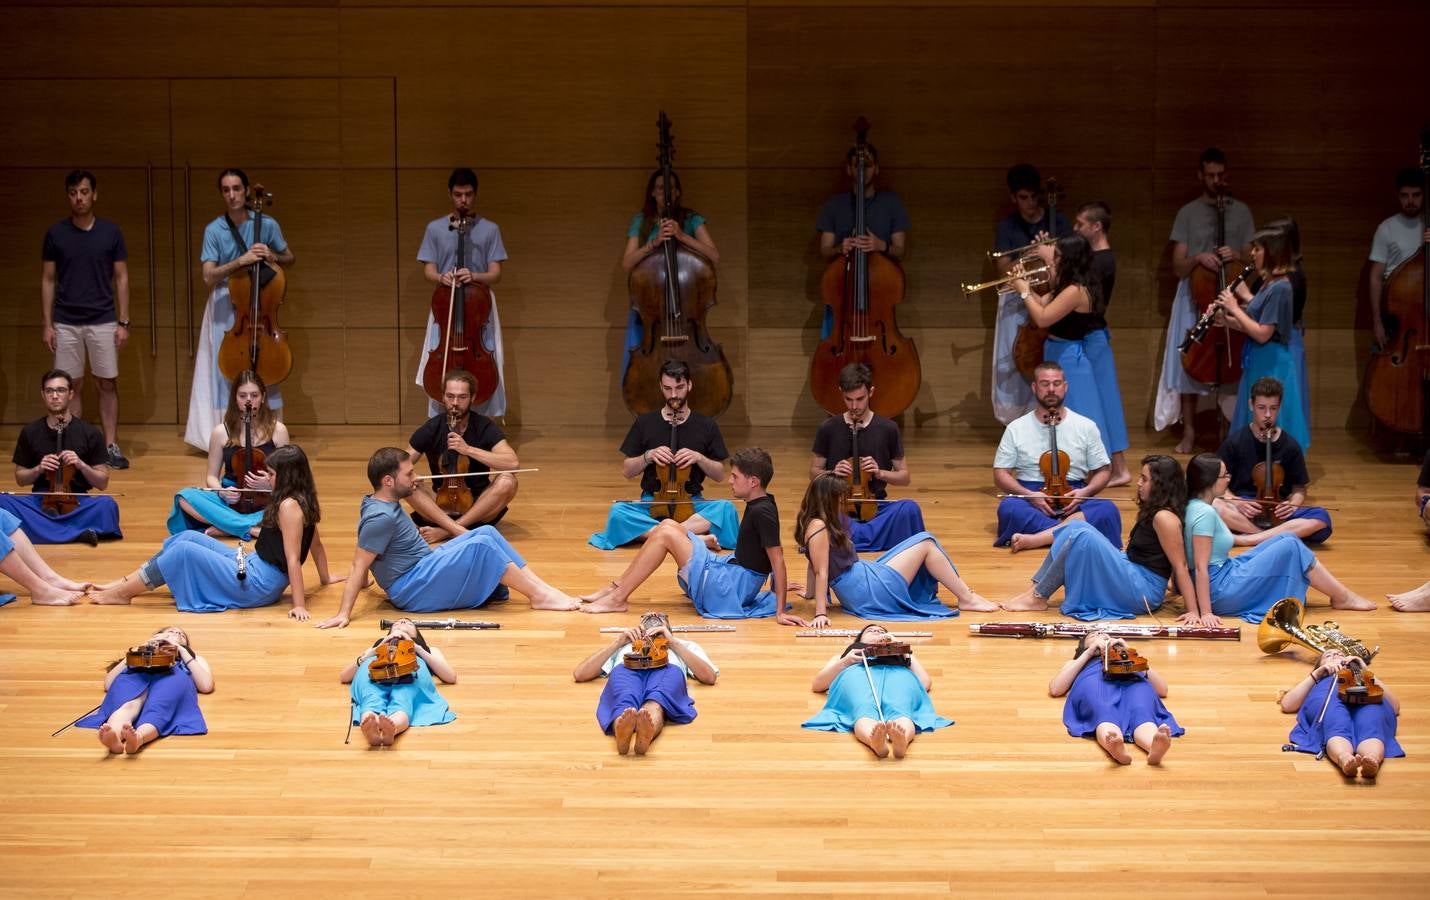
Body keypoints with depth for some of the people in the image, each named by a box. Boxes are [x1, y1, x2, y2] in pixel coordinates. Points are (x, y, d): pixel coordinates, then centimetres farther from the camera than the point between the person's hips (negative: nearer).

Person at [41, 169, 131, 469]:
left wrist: (124, 322, -1)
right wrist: (46, 324, 0)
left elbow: (121, 278, 4)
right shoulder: (55, 233, 2)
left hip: (103, 322, 0)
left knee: (107, 384, 2)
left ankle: (111, 446, 7)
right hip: (66, 323, 0)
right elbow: (47, 280, 6)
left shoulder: (111, 232, 2)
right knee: (71, 386, 4)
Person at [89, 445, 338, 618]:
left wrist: (299, 605, -27)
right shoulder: (303, 501, 7)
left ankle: (122, 593, 0)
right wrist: (325, 578, 27)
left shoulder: (290, 506, -22)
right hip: (253, 567, 10)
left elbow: (293, 558, -25)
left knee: (184, 551, -13)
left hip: (257, 585, -10)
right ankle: (125, 583, 11)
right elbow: (316, 544, 15)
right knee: (187, 538, 9)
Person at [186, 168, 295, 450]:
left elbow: (290, 257, 13)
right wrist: (240, 261, -22)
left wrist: (273, 257, -9)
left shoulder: (267, 225, 0)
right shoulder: (213, 230, -3)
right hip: (225, 307, -1)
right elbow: (209, 276, -10)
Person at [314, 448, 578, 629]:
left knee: (486, 532, 2)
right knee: (481, 546, -21)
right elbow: (358, 566, -24)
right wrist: (344, 614, -27)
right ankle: (539, 596, -13)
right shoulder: (380, 518, -22)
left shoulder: (382, 503, 7)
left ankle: (542, 587, -4)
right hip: (413, 591, -10)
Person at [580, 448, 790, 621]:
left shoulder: (762, 512, -20)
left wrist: (780, 612, -26)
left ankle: (618, 599, -11)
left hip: (727, 590, -10)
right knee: (668, 525, 7)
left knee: (666, 534, -15)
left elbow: (778, 559, -23)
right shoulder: (757, 505, 10)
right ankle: (616, 588, 6)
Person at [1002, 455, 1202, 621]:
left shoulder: (1164, 518, -16)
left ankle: (1038, 598, -16)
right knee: (1075, 528, 4)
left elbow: (1180, 566, -19)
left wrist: (1193, 611, -21)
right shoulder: (1152, 510, 13)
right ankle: (1036, 590, -5)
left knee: (1083, 537, -25)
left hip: (1141, 592, -10)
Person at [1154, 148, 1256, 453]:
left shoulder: (1241, 211, 8)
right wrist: (1197, 258, -18)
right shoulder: (1187, 213, 6)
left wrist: (1237, 256, -13)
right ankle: (1189, 431, 7)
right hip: (1194, 297, 0)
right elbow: (1178, 267, 2)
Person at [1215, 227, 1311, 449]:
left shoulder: (1279, 288, -19)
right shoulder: (1269, 285, 12)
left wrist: (1235, 309, -14)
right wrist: (1227, 319, 2)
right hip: (1262, 364, 10)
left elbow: (1262, 334, -23)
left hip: (1274, 367, -10)